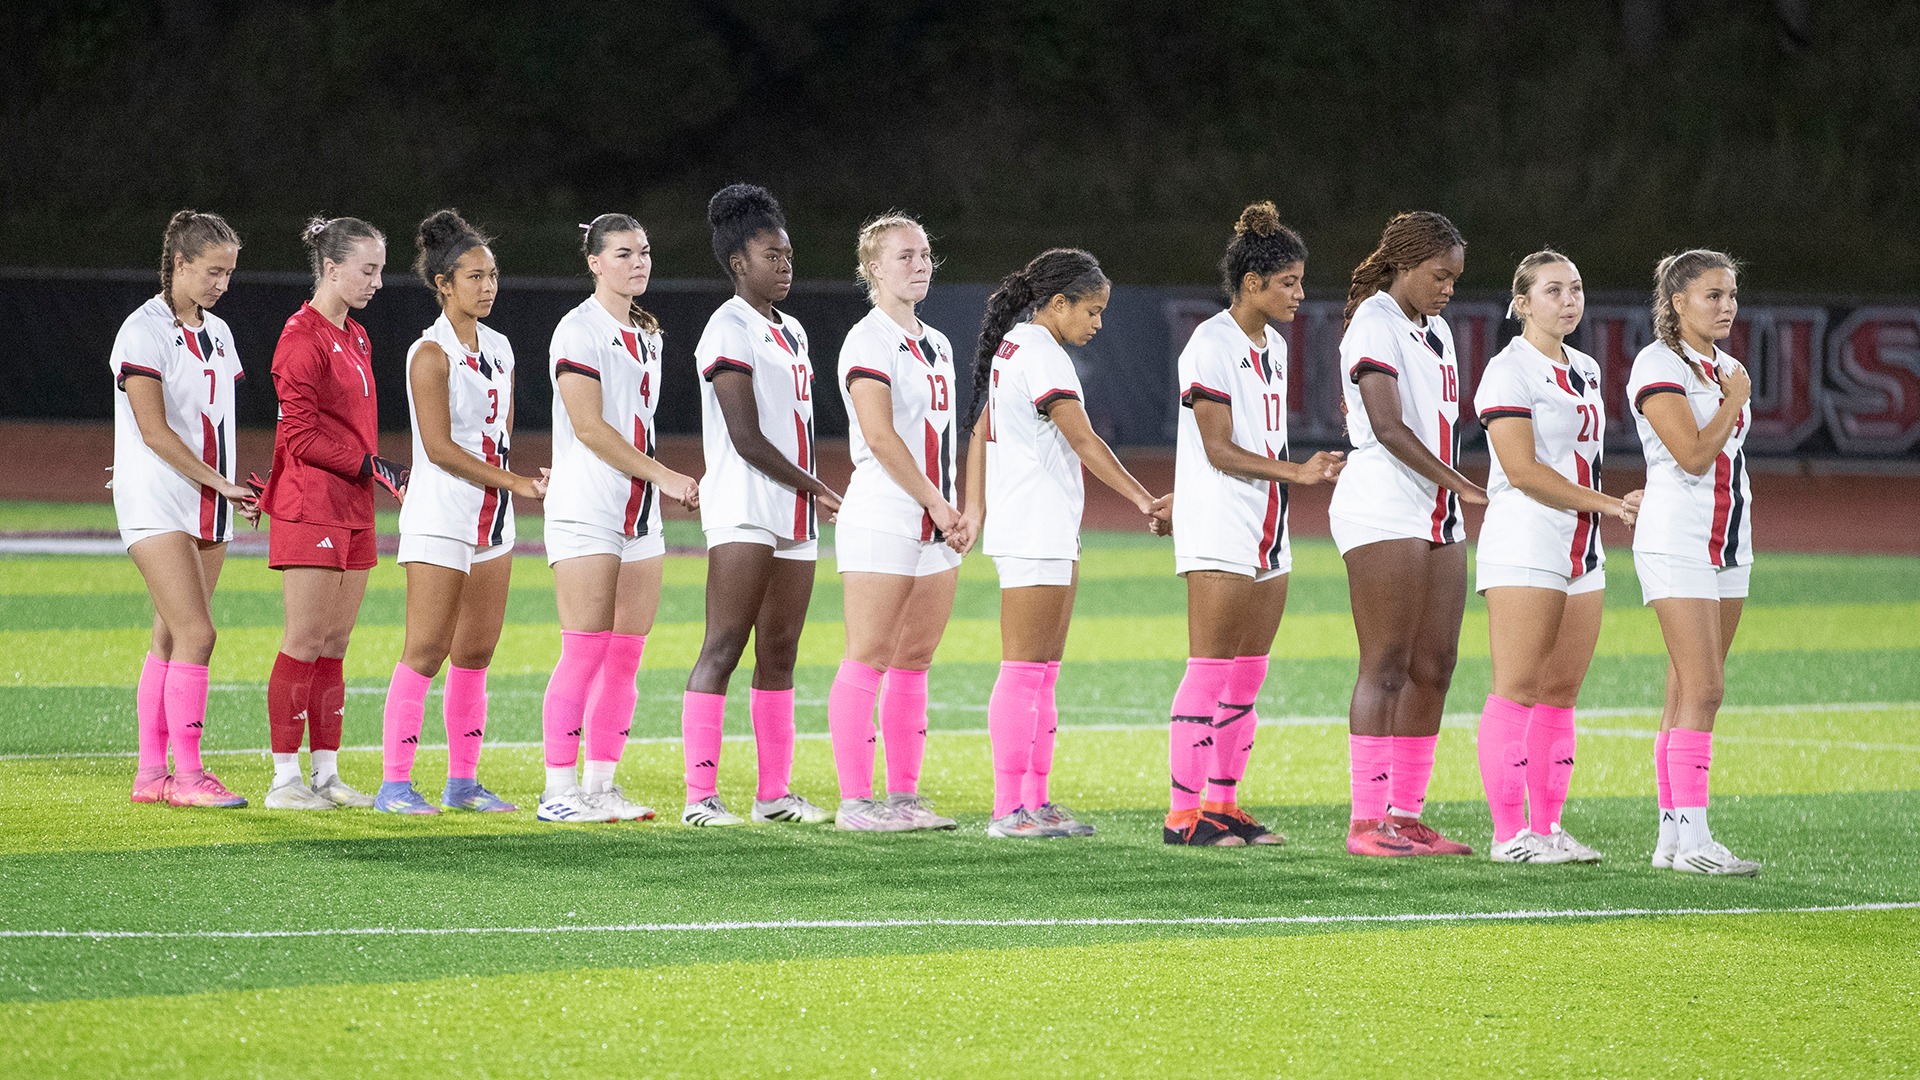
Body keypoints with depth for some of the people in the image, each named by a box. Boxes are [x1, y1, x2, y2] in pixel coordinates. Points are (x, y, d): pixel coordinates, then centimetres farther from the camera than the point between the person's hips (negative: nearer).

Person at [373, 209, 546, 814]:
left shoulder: (499, 349, 13)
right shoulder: (432, 354, -10)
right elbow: (439, 447, -16)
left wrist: (517, 481, 1)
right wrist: (514, 482, -16)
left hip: (492, 518, 7)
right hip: (440, 519, -7)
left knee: (476, 653, 8)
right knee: (426, 652, -9)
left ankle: (463, 781, 14)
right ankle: (394, 783, -7)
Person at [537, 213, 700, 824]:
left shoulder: (646, 334, 16)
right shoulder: (580, 331, -9)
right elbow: (589, 427, -16)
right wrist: (662, 475, -18)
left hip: (640, 513, 8)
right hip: (586, 510, -8)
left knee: (626, 654, 4)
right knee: (585, 653, -10)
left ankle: (601, 785, 9)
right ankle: (558, 790, -7)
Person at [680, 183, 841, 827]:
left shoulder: (791, 331, 19)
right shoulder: (730, 331, -9)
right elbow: (745, 438, -14)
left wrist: (812, 495, 11)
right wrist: (814, 488, -9)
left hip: (794, 517, 9)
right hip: (743, 511, -9)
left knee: (780, 653, 9)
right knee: (724, 648, -11)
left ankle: (775, 792, 12)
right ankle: (700, 795, -13)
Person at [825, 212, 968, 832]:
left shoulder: (937, 345, 18)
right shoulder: (870, 341, -8)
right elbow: (880, 435, -17)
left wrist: (955, 512, 11)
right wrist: (935, 503, -16)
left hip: (935, 522, 8)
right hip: (882, 519, -8)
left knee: (915, 662, 8)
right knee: (869, 660, -7)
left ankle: (904, 795, 11)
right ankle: (855, 800, -7)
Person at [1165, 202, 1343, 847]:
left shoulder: (1273, 347, 15)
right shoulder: (1212, 344, -10)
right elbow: (1220, 450, -15)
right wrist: (1296, 472, -21)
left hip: (1269, 537, 9)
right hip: (1219, 531, -9)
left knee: (1248, 673, 7)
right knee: (1210, 669, -9)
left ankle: (1222, 803, 12)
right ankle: (1184, 812, -8)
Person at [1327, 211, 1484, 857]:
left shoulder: (1435, 331, 19)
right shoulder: (1375, 325, -9)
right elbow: (1388, 426, -19)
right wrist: (1463, 487, -23)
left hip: (1437, 515, 9)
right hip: (1383, 511, -9)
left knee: (1433, 665, 5)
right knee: (1386, 665, -9)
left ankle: (1406, 815, 9)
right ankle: (1366, 822, -8)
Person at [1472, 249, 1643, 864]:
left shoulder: (1585, 371, 17)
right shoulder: (1509, 371, -8)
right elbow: (1523, 470, -16)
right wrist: (1608, 504, -15)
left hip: (1581, 549, 8)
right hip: (1523, 543, -8)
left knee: (1561, 692, 6)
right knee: (1518, 689, -9)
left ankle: (1547, 826, 9)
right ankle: (1509, 833, -10)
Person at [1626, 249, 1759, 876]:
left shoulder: (1726, 368, 15)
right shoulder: (1659, 365, -11)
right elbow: (1693, 454, -20)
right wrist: (1734, 400, -8)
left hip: (1729, 542, 8)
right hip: (1676, 539, -8)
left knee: (1690, 694, 6)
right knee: (1702, 690, -15)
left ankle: (1671, 837, 7)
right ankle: (1691, 838, -17)